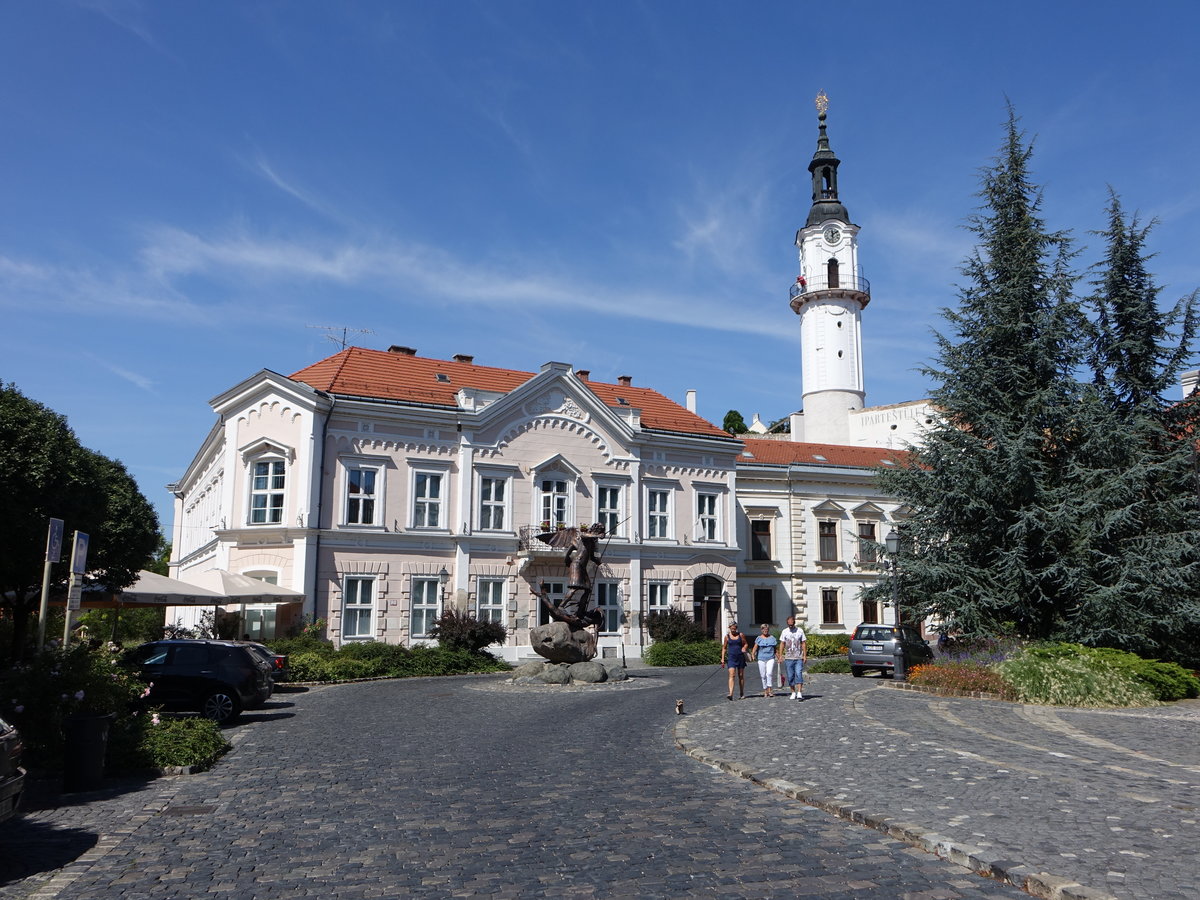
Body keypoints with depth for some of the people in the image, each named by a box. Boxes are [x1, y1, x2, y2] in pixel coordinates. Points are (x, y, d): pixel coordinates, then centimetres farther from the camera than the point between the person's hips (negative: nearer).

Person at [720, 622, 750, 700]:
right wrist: (722, 659, 3)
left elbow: (746, 644, 12)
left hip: (740, 657, 1)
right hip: (731, 658, -1)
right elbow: (724, 648, 9)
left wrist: (744, 648, -11)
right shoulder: (727, 636, 3)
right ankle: (731, 694, -25)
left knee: (741, 676, 9)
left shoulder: (741, 635, 3)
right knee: (731, 675, -15)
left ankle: (742, 693, 22)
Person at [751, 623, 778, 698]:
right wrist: (753, 654, -16)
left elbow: (775, 649, 16)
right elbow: (755, 648, 0)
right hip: (761, 659, 1)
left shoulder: (772, 638, 11)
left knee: (769, 673, -18)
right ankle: (765, 691, 12)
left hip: (770, 658, 0)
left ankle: (770, 690, -14)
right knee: (763, 675, 2)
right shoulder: (759, 638, 7)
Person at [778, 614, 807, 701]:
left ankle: (799, 693, -15)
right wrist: (780, 655, 1)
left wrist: (805, 655, -1)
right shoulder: (784, 632, 6)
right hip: (788, 658, 2)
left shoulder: (800, 631, 3)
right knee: (790, 676, 4)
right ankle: (793, 693, 15)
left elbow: (804, 643, 5)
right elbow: (782, 644, 8)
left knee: (799, 674, -13)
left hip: (799, 658, -2)